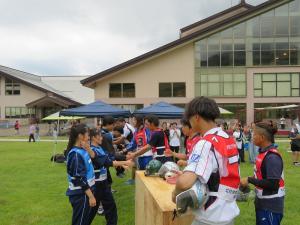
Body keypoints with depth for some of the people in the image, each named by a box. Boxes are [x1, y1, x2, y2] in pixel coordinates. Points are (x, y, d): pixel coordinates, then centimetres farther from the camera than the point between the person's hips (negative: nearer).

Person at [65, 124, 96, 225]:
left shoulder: (81, 150, 4)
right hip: (80, 194, -9)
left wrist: (88, 148, -4)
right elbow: (80, 179, -23)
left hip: (84, 192, 9)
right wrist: (91, 196, -20)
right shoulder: (76, 154, -22)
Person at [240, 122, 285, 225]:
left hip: (271, 207, -8)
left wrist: (249, 180, -19)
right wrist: (251, 180, 0)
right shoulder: (264, 152, 4)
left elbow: (273, 184, -25)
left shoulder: (272, 157, -23)